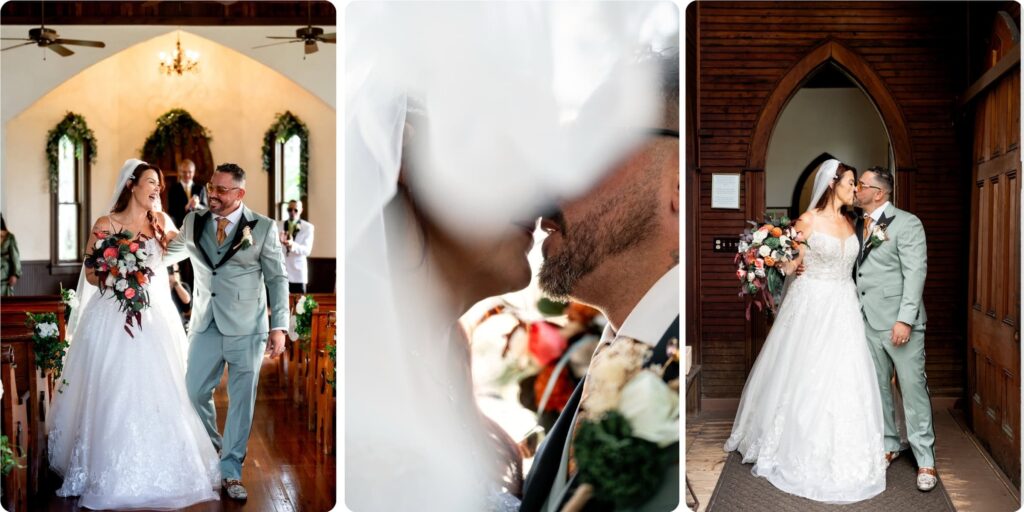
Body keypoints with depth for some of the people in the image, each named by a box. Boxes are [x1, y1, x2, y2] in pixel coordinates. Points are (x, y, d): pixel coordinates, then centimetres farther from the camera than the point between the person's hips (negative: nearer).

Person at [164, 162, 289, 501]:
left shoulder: (263, 228, -4)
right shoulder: (193, 222, 5)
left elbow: (277, 279, -3)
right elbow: (168, 255, 20)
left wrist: (279, 326, -8)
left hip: (246, 329, -3)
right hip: (205, 326, 3)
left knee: (241, 401, 4)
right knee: (194, 393, 9)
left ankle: (231, 471, 19)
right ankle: (213, 448, 35)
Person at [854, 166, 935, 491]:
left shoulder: (907, 223, -8)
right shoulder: (859, 225, 11)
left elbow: (915, 272, -13)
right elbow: (855, 271, 10)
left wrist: (905, 319, -18)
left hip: (899, 322, -6)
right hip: (868, 321, 6)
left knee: (913, 388, -1)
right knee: (878, 388, 13)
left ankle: (925, 461, 9)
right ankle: (889, 446, 28)